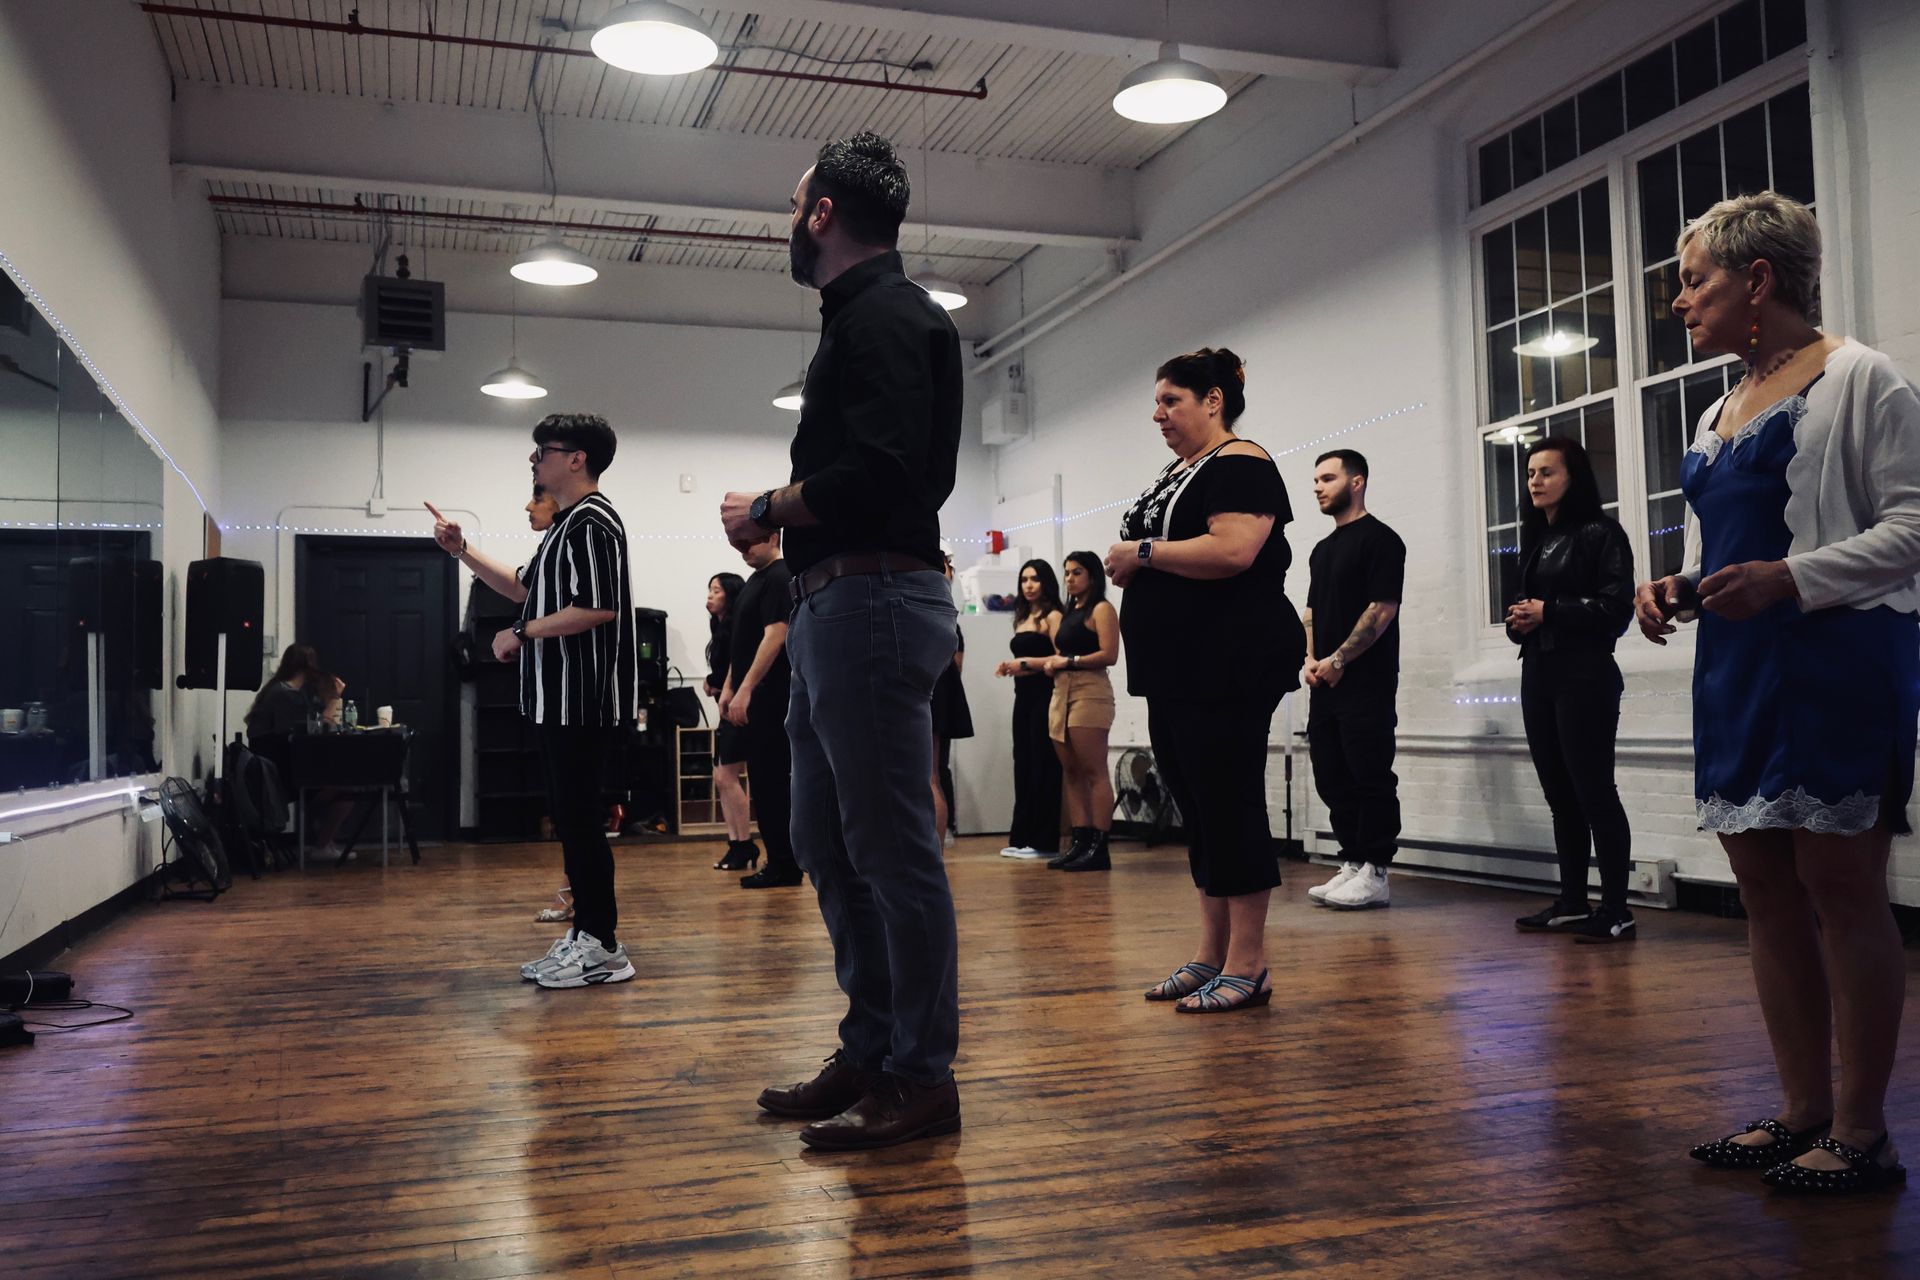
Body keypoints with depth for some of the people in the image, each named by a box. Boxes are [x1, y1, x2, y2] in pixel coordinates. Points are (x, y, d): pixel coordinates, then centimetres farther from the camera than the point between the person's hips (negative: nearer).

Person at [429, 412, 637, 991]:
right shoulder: (569, 523, 20)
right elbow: (524, 587, 29)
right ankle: (587, 931, 19)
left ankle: (602, 947, -1)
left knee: (578, 815, -7)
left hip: (584, 698, -10)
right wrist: (463, 551, 22)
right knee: (568, 813, 12)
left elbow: (599, 607, -24)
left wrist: (522, 633, -15)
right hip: (563, 698, 10)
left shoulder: (592, 522, -13)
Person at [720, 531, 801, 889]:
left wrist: (745, 691, -22)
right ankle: (780, 861, 14)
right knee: (764, 779, 9)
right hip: (752, 699, 9)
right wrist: (729, 688, 17)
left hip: (770, 697, -9)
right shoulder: (755, 580, 18)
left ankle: (783, 866, -3)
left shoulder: (780, 578, -11)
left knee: (772, 779, -7)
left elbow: (774, 637, -19)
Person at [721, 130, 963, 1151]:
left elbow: (877, 473, -23)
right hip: (837, 607, 11)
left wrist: (766, 511, -9)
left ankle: (922, 1077, 5)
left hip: (873, 599, -11)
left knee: (891, 847, -5)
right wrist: (783, 517, 9)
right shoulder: (865, 316, 24)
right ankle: (872, 1053, 24)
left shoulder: (883, 315, -9)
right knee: (828, 844, 14)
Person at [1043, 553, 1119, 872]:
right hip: (1062, 693, 8)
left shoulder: (1101, 609, -2)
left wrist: (1068, 660, -10)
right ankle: (1079, 843, 7)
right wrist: (1052, 663, 3)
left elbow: (1109, 654, -13)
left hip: (1090, 692, -8)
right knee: (1071, 773, 5)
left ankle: (1099, 848, -9)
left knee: (1093, 773, -9)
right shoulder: (1069, 613, 22)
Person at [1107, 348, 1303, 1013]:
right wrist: (1130, 566, 6)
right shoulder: (1176, 473, 21)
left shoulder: (1240, 465, -8)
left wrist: (1141, 552, -15)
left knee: (1229, 807, -6)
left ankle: (1248, 967, 1)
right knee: (1197, 808, 11)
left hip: (1229, 671, -9)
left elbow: (1232, 551, -24)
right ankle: (1211, 954, 19)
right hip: (1176, 670, 10)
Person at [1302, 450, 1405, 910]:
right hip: (1326, 683, 8)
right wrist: (1310, 658, 3)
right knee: (1332, 777, 8)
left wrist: (1338, 660, -13)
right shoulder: (1322, 549, 20)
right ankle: (1352, 864, 16)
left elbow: (1383, 609, -13)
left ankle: (1375, 873, 0)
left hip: (1366, 682, -8)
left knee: (1370, 777, -5)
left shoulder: (1379, 539, -5)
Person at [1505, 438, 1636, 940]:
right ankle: (1571, 902, 15)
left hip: (1584, 676, -7)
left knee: (1593, 789, -6)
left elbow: (1616, 607, -13)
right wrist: (1519, 621, 1)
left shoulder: (1600, 533, -4)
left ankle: (1616, 909, -1)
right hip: (1537, 675, 7)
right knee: (1559, 792, 9)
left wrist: (1549, 612, -12)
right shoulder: (1534, 539, 18)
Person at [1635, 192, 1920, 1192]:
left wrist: (1789, 578, -22)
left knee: (1840, 889, -4)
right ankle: (1803, 1108, 18)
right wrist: (1671, 589, 5)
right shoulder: (1719, 414, 21)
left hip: (1838, 661, -8)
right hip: (1736, 669, 8)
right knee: (1765, 891, 8)